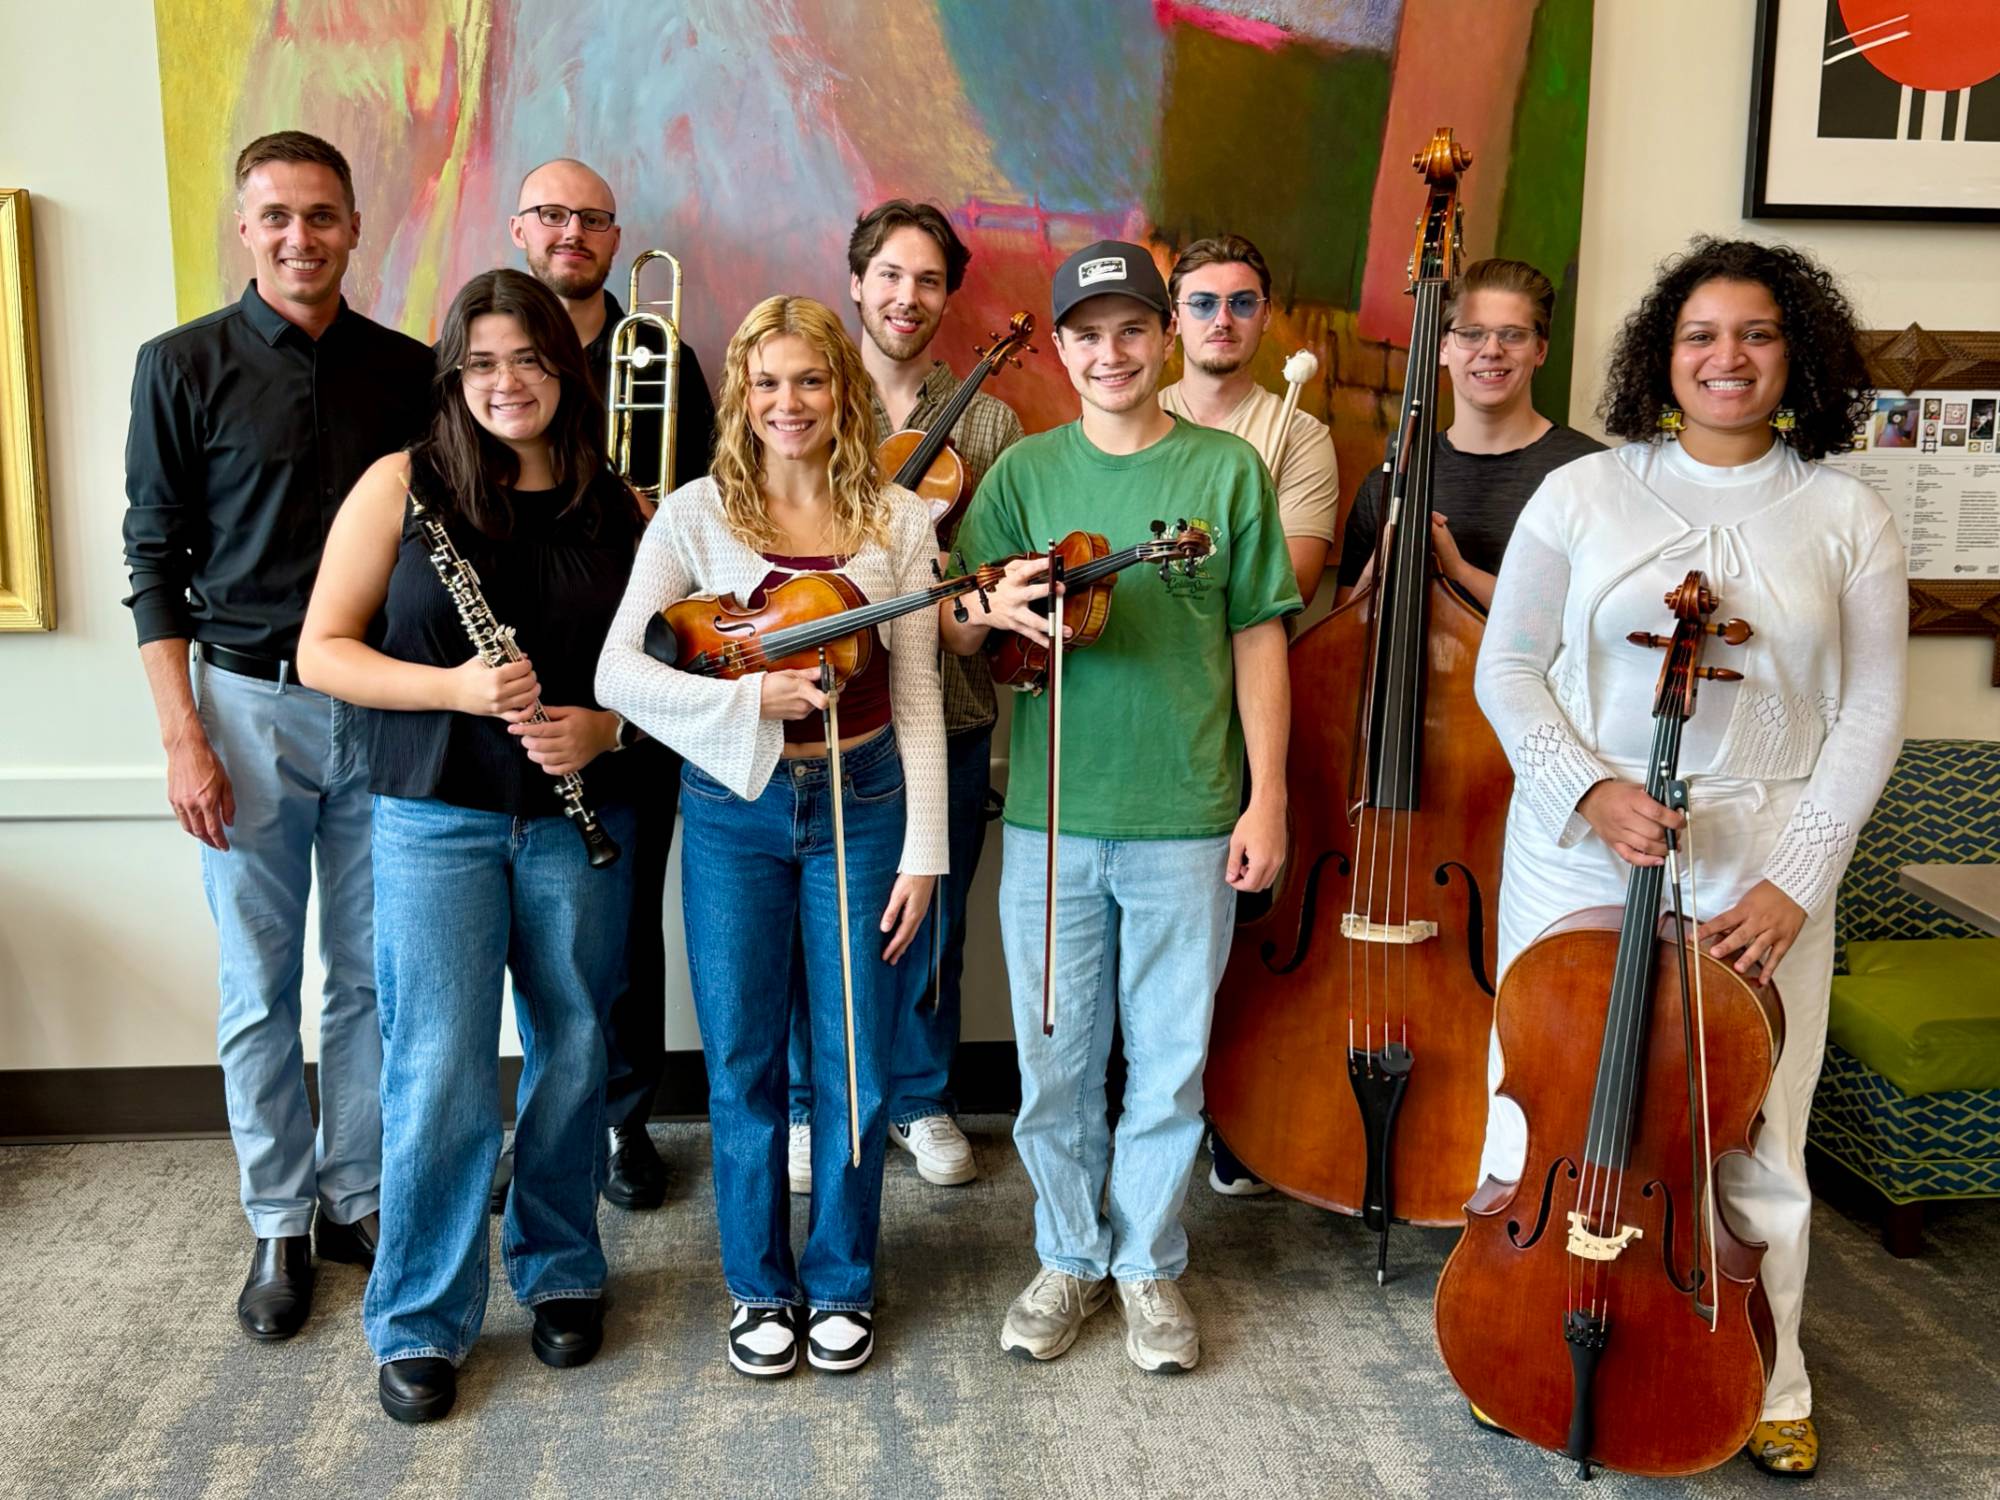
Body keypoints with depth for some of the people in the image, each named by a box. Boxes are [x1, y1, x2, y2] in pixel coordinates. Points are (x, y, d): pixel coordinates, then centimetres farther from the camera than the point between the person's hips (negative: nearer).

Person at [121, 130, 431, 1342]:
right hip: (248, 703, -2)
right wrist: (184, 734, -8)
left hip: (385, 708, 2)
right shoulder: (183, 366, -1)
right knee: (261, 989, 7)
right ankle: (279, 1225, 22)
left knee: (372, 976, 10)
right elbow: (156, 559, -2)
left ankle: (358, 1196, 27)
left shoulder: (407, 371, 5)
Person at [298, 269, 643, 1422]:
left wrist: (603, 725, -11)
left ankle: (562, 1270, 32)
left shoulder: (617, 506, 4)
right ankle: (421, 1323, 16)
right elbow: (323, 651, -3)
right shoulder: (402, 486, -2)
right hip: (435, 819, -2)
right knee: (442, 1068, -2)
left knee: (572, 1052, 11)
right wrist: (456, 688, -18)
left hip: (578, 820, 2)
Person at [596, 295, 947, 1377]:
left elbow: (916, 695, 0)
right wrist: (749, 696, -24)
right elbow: (616, 671, -10)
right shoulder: (696, 513, -2)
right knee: (743, 1065, 9)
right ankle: (762, 1287, 30)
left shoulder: (899, 520, 1)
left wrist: (921, 850, -5)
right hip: (733, 810, 0)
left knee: (856, 1068, 8)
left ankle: (841, 1283, 30)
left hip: (860, 802, 1)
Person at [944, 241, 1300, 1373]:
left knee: (1171, 1059, 9)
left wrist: (1267, 797, -2)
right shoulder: (1024, 473, 4)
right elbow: (953, 634, 1)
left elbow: (1259, 640, 3)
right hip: (1050, 817, 1)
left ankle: (1150, 1264, 29)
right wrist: (995, 607, -22)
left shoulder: (1227, 467, 2)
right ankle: (1071, 1258, 31)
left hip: (1189, 822, -1)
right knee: (1056, 1061, 10)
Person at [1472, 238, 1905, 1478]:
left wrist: (1794, 881, -9)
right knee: (1548, 1115, 9)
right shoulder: (1581, 494, 1)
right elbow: (1509, 672, 2)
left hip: (1762, 871, 0)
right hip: (1579, 853, 0)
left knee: (1753, 1144, 8)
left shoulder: (1847, 518, 2)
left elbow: (1871, 716, 1)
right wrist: (1588, 788, -14)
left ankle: (1768, 1386, 32)